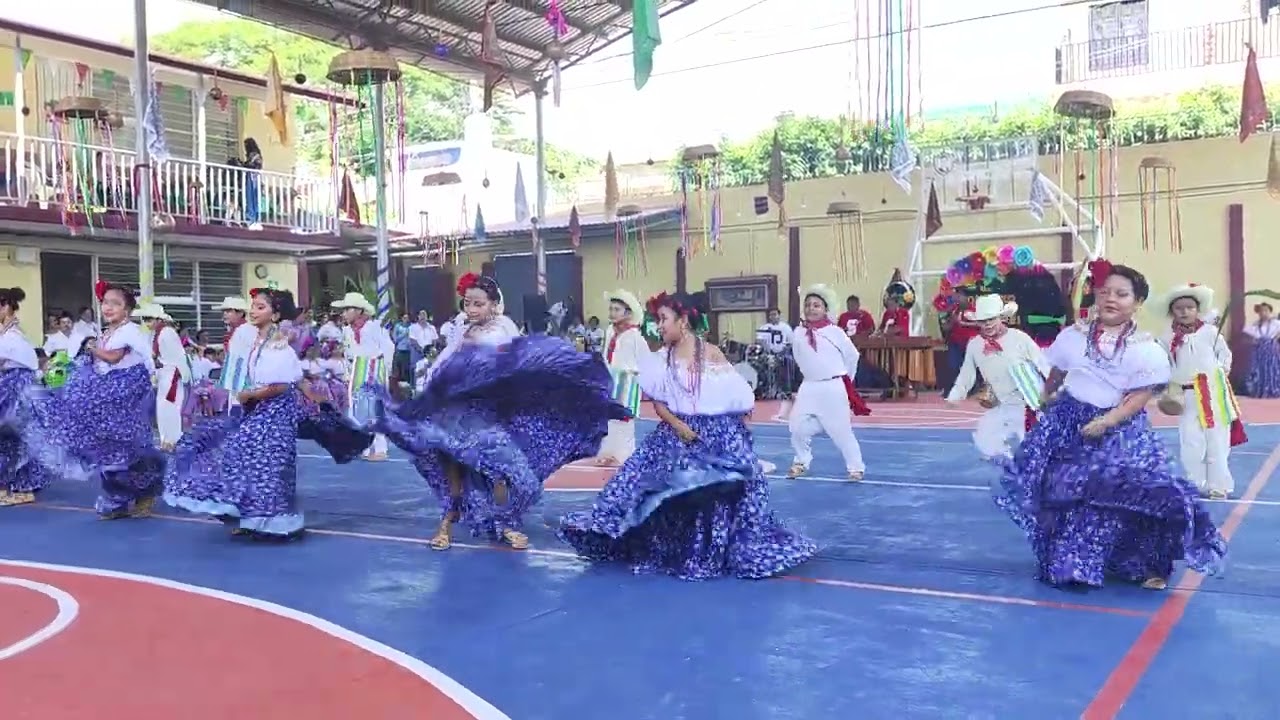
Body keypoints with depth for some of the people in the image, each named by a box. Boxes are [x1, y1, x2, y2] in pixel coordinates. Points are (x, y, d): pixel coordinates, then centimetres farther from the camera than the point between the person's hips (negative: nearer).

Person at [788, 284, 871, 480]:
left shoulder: (835, 333, -9)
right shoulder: (798, 334, 0)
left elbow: (852, 356, 3)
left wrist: (843, 379, 11)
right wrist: (813, 376, 12)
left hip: (833, 388, -3)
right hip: (809, 388, 4)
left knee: (841, 431, 0)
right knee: (797, 427, 2)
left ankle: (855, 467, 16)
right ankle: (801, 462, 26)